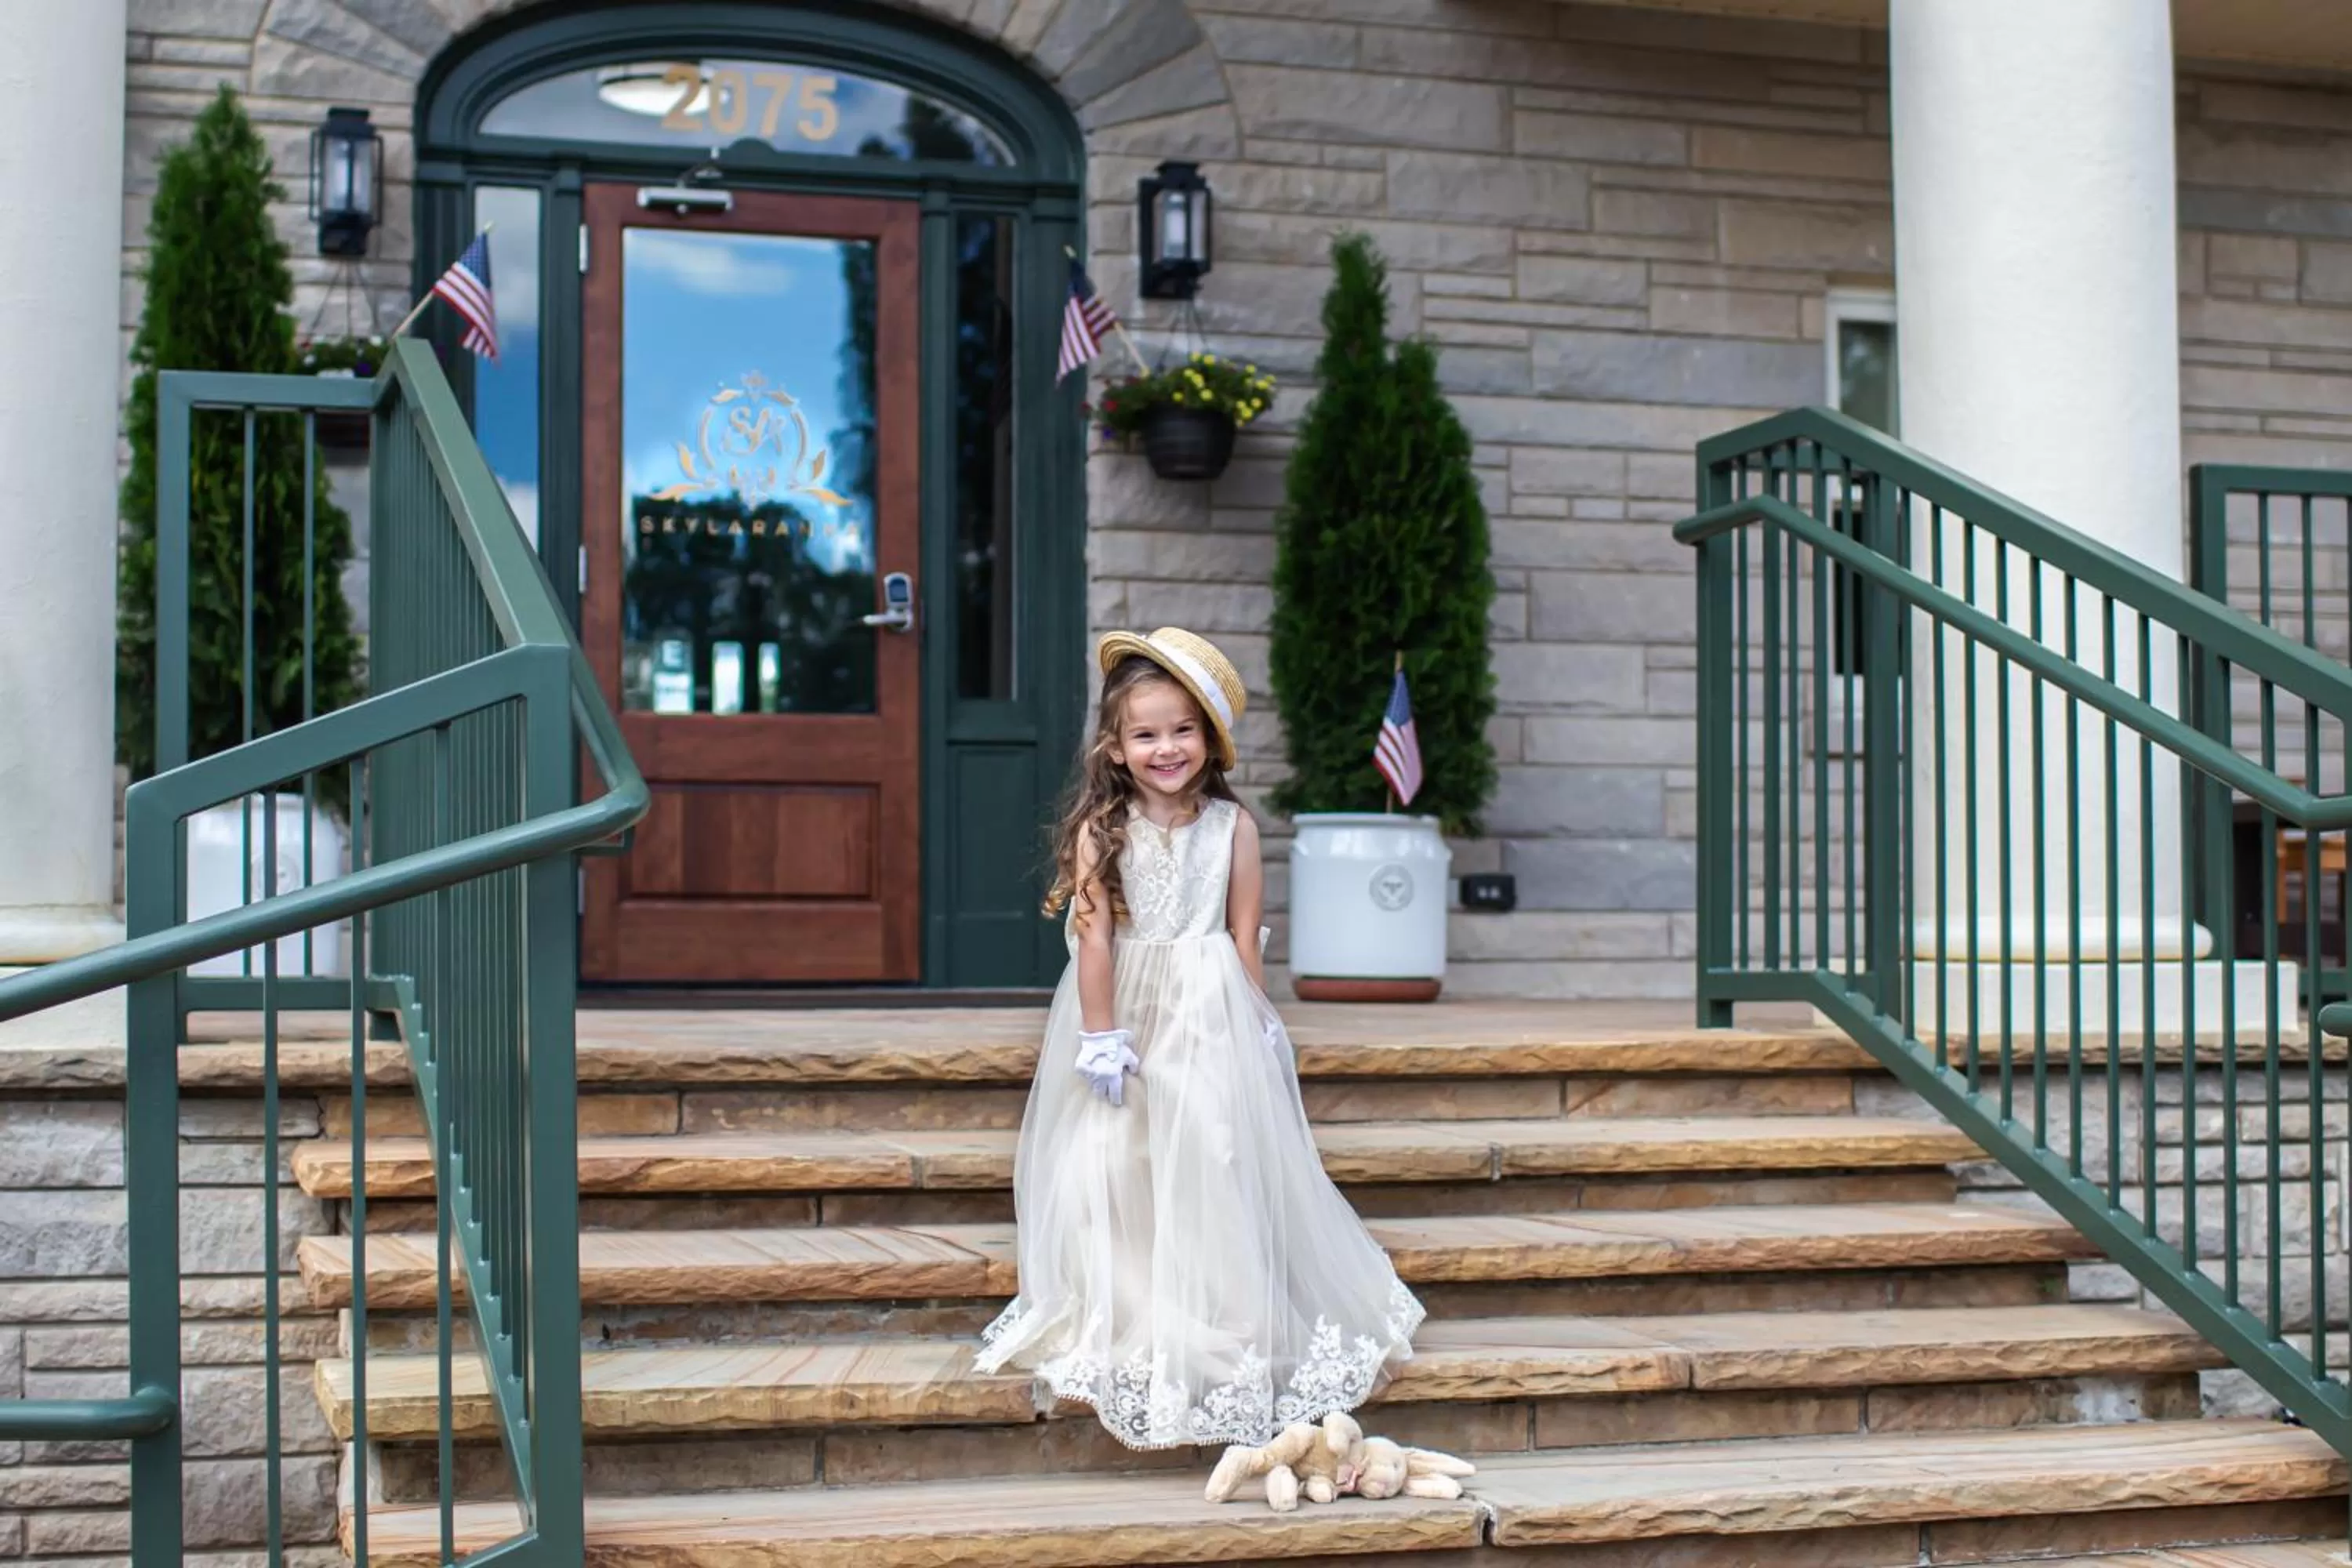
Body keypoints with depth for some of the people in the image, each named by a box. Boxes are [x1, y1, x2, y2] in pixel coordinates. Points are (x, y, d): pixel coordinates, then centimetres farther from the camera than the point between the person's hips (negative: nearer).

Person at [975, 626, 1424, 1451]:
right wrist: (1102, 1036, -12)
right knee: (1111, 1164, 3)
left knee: (1214, 1160, -2)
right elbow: (1094, 937, -9)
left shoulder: (1232, 826, -1)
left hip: (1210, 1018, 0)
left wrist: (1251, 1027, 1)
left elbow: (1244, 937, 1)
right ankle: (1118, 1326, 18)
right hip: (1125, 1008, 0)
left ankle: (1222, 1327, 11)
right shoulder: (1102, 828, -6)